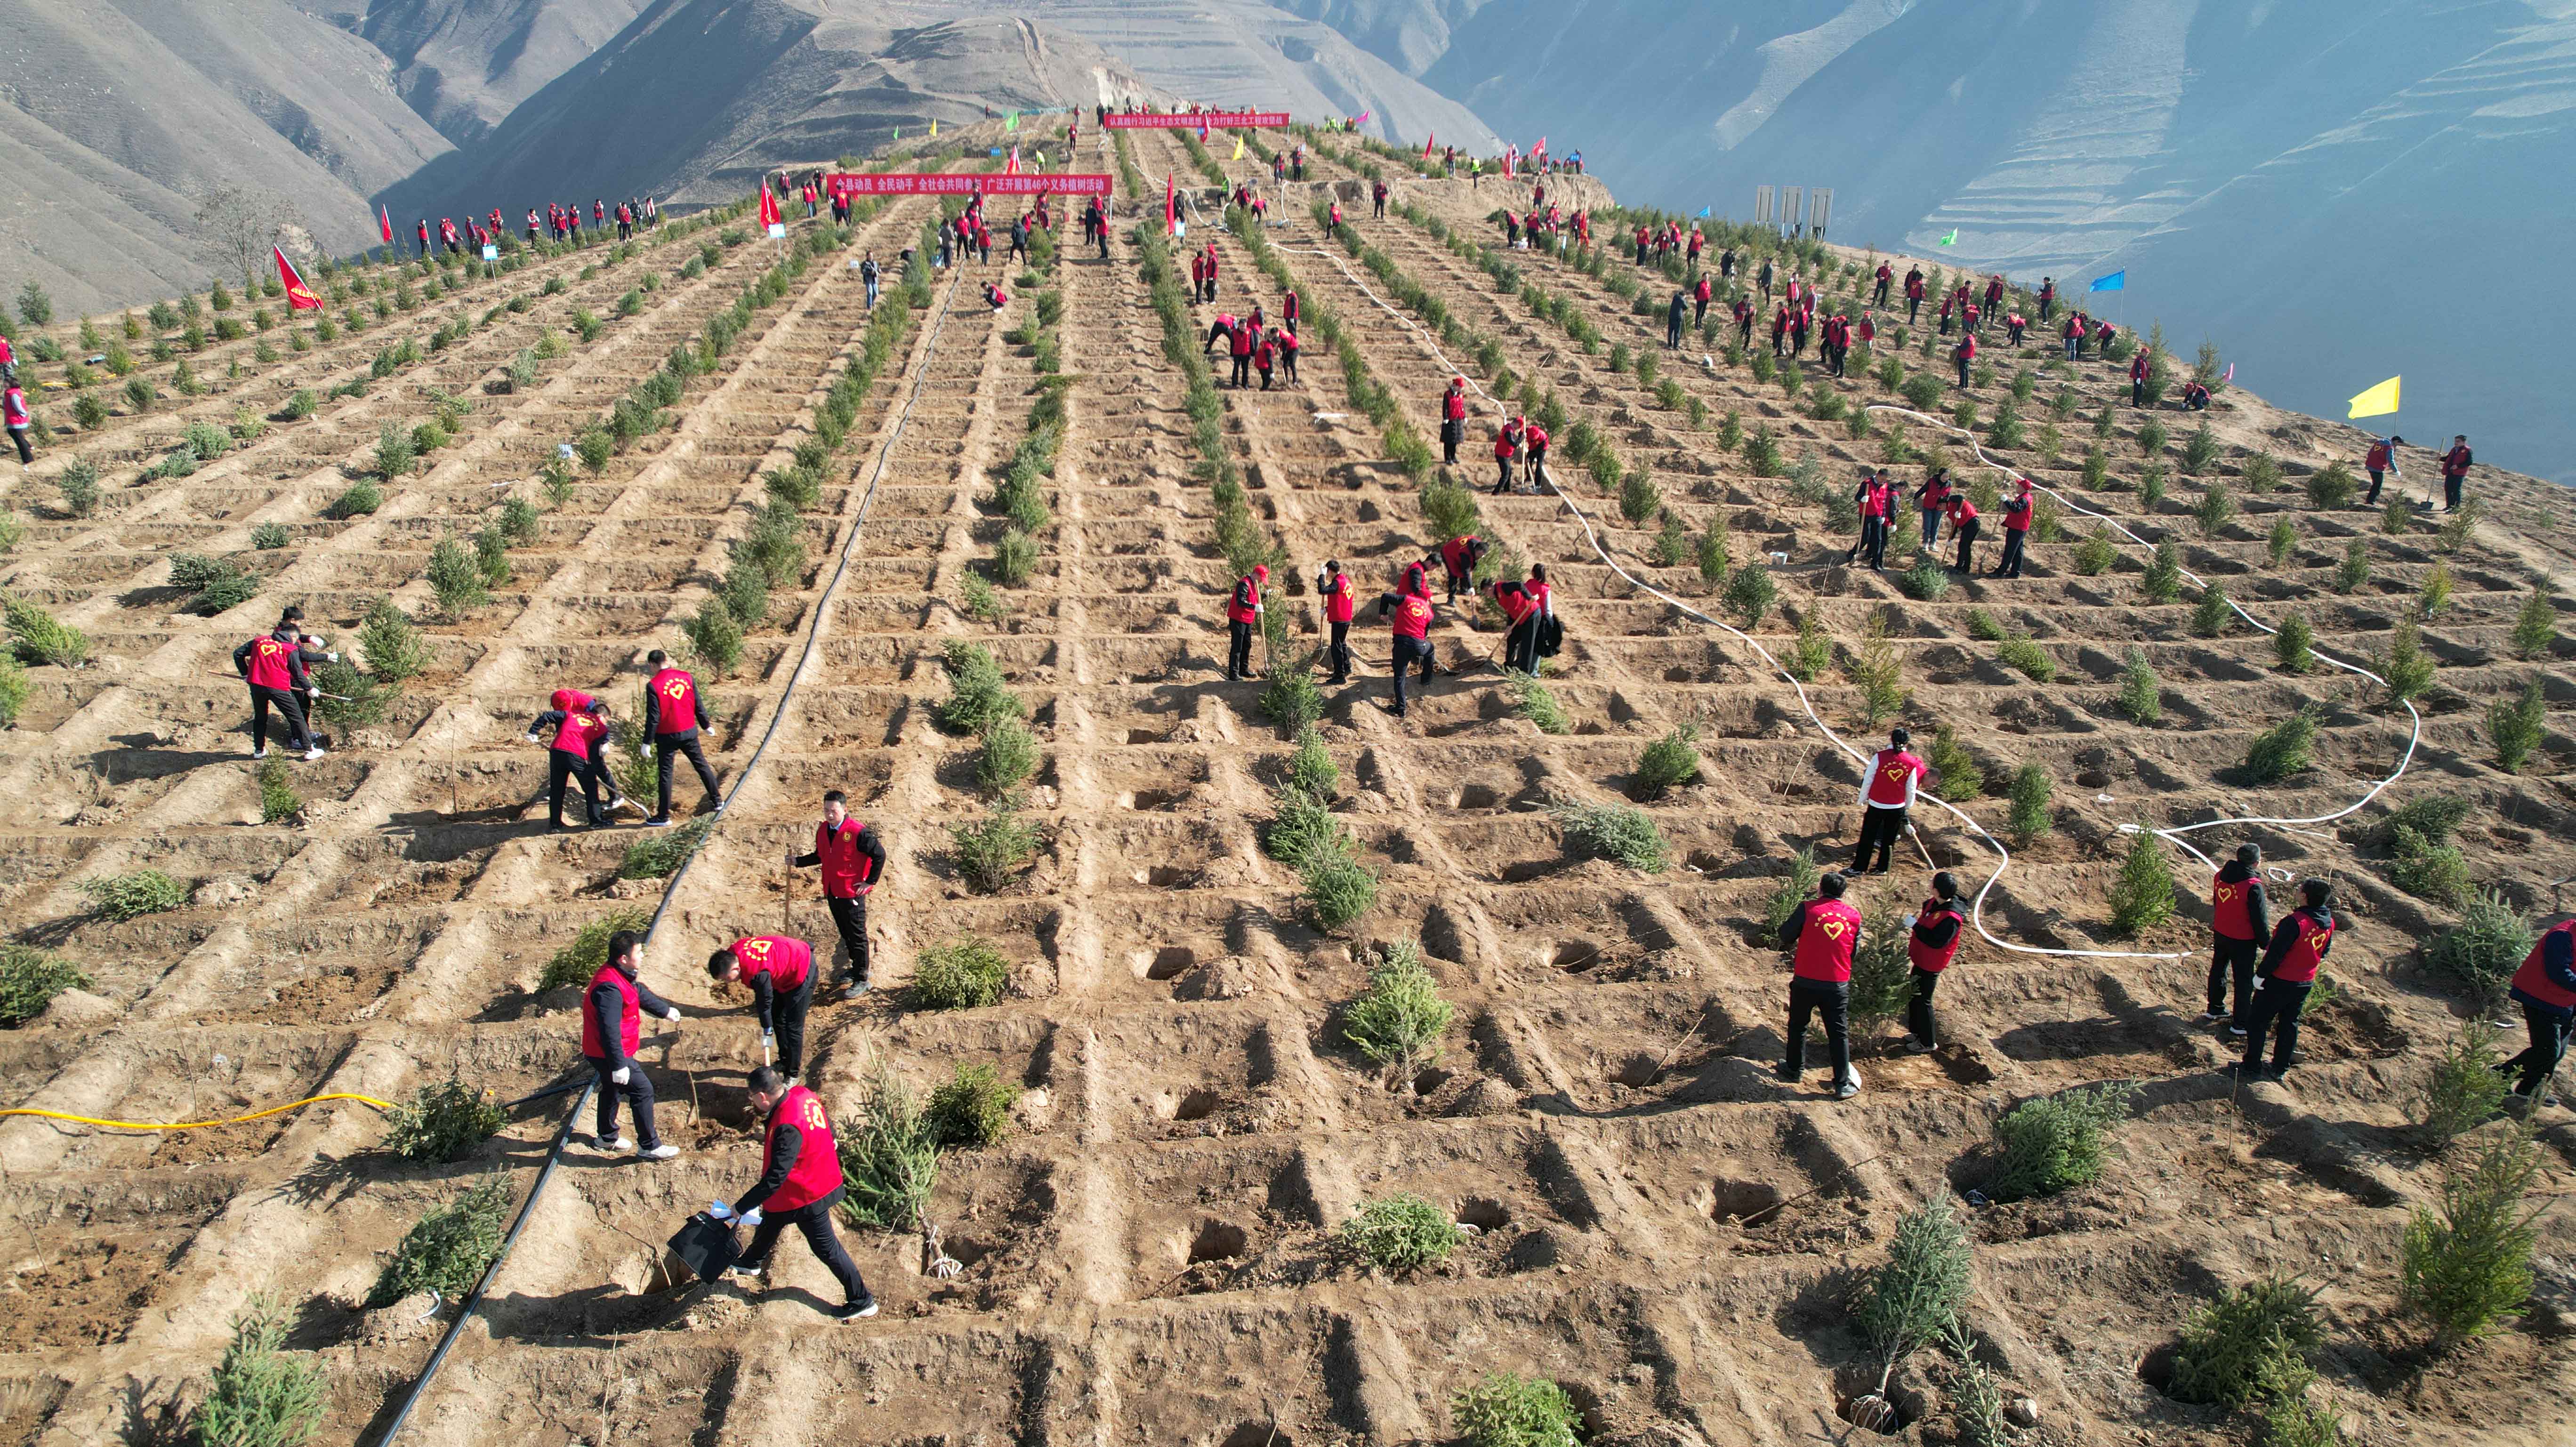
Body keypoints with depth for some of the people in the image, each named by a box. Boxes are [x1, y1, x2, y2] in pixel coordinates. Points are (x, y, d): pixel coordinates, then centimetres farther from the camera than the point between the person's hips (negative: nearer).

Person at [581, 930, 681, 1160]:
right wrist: (619, 1065, -31)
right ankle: (649, 1147, 4)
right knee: (643, 1091, -5)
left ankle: (607, 1138, 46)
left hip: (603, 1053, 11)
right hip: (609, 1055, -11)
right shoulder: (609, 987, -31)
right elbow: (610, 1030, -33)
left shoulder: (621, 976, 3)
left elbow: (641, 994, 23)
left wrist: (665, 1010, 38)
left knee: (612, 1091, 26)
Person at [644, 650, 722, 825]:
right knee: (701, 765, 20)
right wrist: (706, 725, 18)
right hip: (689, 732, 4)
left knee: (665, 774, 5)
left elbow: (654, 717, -15)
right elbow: (699, 705, 3)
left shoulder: (653, 685, -16)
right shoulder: (687, 677, -4)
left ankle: (663, 816, 9)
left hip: (667, 736, -4)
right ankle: (717, 801, 29)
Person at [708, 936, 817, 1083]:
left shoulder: (758, 973, -38)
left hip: (802, 971, -10)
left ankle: (792, 1075, 8)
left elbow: (765, 1004, -24)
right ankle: (784, 1061, 36)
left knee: (793, 1027, -5)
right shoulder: (734, 950, -14)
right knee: (778, 1018, 19)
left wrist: (767, 1034, -12)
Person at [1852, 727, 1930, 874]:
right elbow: (1911, 789, 3)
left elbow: (1868, 780, -9)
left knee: (1868, 837, 9)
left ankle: (1858, 867, 15)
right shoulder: (1912, 763, -6)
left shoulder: (1880, 756, -14)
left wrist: (1863, 799, 4)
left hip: (1876, 804, -2)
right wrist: (1908, 805, 19)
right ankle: (1882, 868, 24)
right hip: (1897, 807, 2)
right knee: (1889, 839, 16)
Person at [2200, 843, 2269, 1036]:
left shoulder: (2220, 876, -6)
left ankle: (2215, 1009, 40)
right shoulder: (2253, 886, -26)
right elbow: (2260, 919, -17)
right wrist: (2265, 943, -3)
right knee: (2244, 981, 7)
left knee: (2218, 971, 23)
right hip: (2243, 941, -6)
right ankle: (2240, 1024, 15)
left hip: (2220, 933, 6)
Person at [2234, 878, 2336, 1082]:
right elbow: (2324, 952, 10)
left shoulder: (2295, 922, -29)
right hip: (2305, 983, 7)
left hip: (2280, 981, -7)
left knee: (2257, 1021, 8)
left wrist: (2260, 975, -13)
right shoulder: (2329, 923, -5)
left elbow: (2276, 952, -25)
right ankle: (2281, 1067, 29)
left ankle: (2252, 1065, 15)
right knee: (2289, 1024, 19)